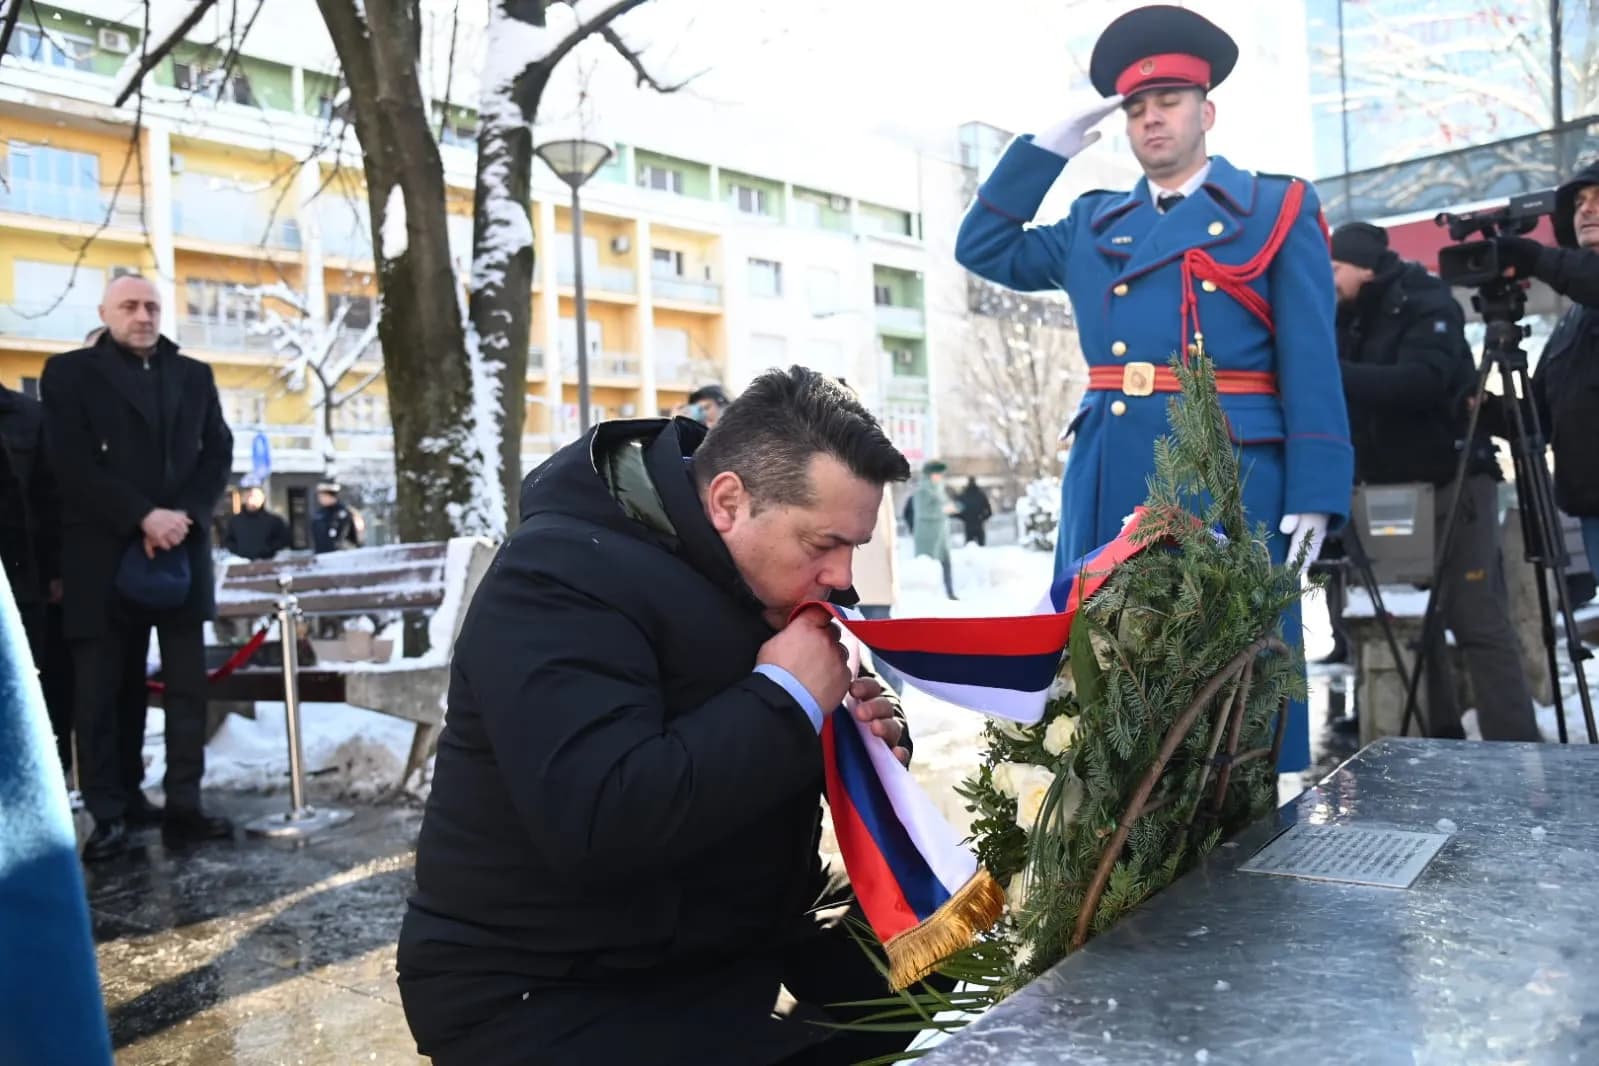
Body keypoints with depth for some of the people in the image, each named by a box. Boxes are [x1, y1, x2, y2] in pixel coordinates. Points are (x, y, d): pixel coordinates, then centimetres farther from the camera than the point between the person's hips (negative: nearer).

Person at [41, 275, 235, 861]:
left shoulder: (194, 375, 15)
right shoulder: (69, 373, 4)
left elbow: (218, 453, 8)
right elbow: (74, 464, -7)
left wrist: (183, 516, -8)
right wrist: (143, 518, -16)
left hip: (181, 550, 3)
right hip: (105, 556, -3)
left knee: (187, 685, 2)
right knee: (103, 690, 2)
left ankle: (183, 807, 7)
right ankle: (111, 813, 10)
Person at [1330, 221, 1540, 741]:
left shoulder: (1425, 303, -8)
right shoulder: (1351, 319, 12)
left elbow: (1421, 381, -25)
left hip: (1451, 483, -7)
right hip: (1392, 491, 7)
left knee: (1479, 623, -9)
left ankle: (1515, 753, -7)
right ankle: (1440, 740, 14)